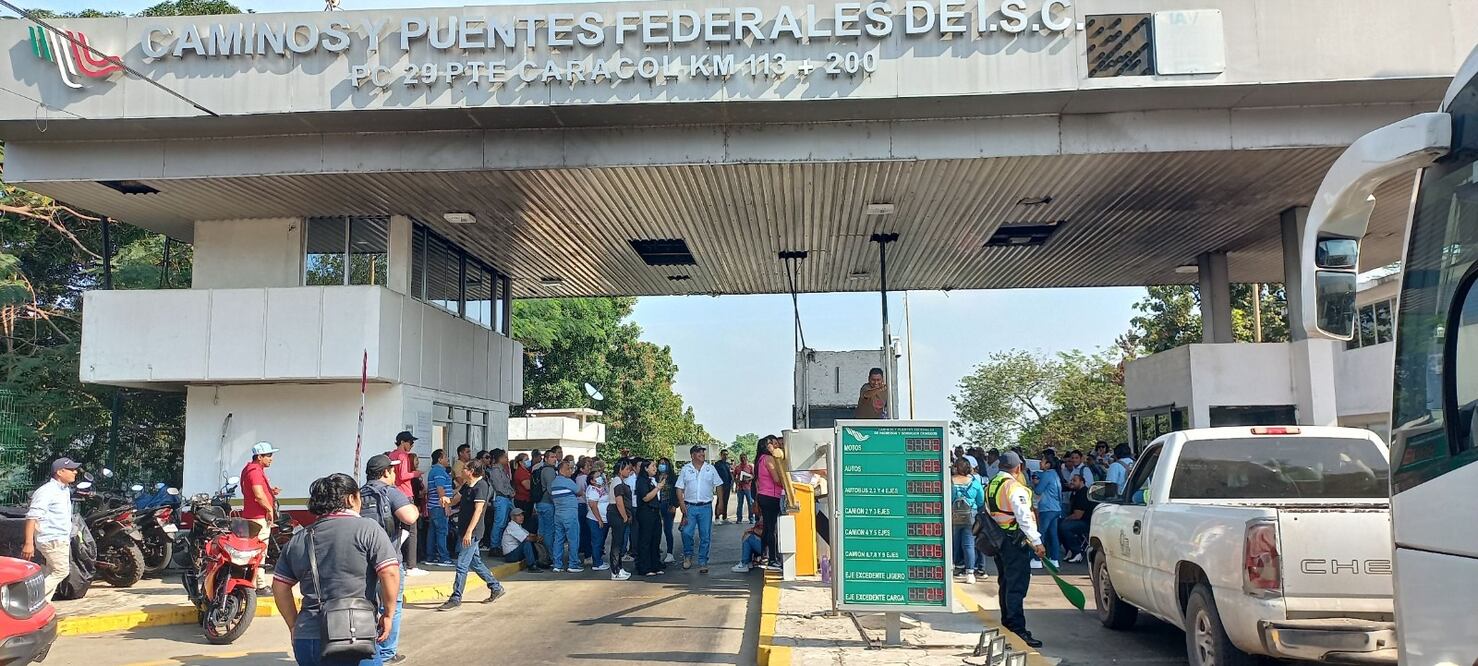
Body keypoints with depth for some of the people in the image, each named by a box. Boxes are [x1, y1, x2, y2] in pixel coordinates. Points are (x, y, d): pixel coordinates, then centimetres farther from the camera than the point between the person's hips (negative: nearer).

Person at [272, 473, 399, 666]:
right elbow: (390, 573, -13)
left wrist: (294, 626, 23)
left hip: (304, 640, 6)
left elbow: (280, 587, 16)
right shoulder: (367, 530, -4)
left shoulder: (298, 540, 13)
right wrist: (388, 615, -2)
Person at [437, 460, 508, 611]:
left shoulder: (481, 486, -15)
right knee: (475, 562, 15)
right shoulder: (467, 486, 12)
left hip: (472, 532, -9)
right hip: (466, 531, 9)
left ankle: (456, 598, 1)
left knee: (462, 565, -6)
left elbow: (478, 510, -20)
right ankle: (496, 588, 25)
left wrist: (469, 532, -25)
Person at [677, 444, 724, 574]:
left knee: (705, 536, 1)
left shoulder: (711, 469, 6)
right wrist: (682, 505, -8)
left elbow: (718, 486, 9)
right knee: (686, 533, -11)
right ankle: (688, 556, 13)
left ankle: (703, 563, 10)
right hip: (690, 507, -1)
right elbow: (679, 489, 3)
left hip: (706, 507, 1)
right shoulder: (685, 470, 4)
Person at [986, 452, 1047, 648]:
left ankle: (1006, 623, 28)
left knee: (1005, 583, 19)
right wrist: (1037, 542, -20)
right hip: (1014, 541, -9)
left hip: (997, 540, 9)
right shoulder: (1014, 487, -16)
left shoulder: (991, 485, 12)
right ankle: (1018, 630, -13)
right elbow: (1024, 517, -21)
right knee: (1017, 586, -10)